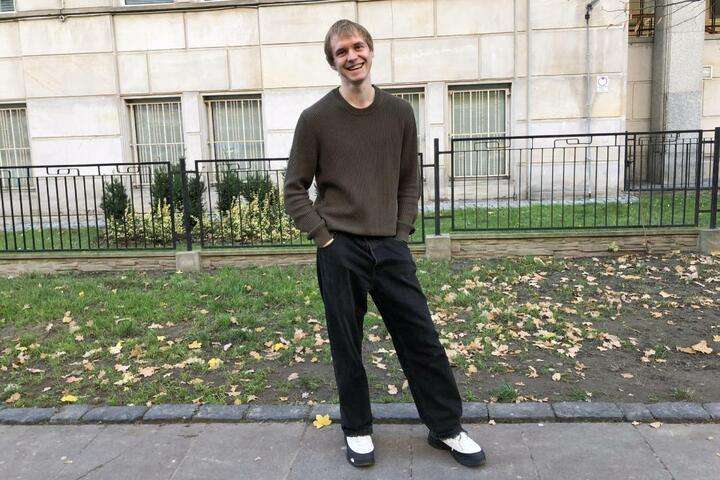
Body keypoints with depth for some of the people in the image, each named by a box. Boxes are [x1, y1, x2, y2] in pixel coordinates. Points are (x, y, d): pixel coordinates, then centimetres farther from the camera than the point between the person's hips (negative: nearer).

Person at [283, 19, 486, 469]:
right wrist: (323, 236, -6)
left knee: (421, 336, 6)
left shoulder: (400, 112, 7)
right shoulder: (315, 119, -2)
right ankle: (357, 430, 27)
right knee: (347, 344, 8)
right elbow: (295, 190, 2)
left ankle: (447, 427, 23)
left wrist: (403, 231, 3)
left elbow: (409, 181, 13)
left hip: (391, 246, 3)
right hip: (340, 250, -2)